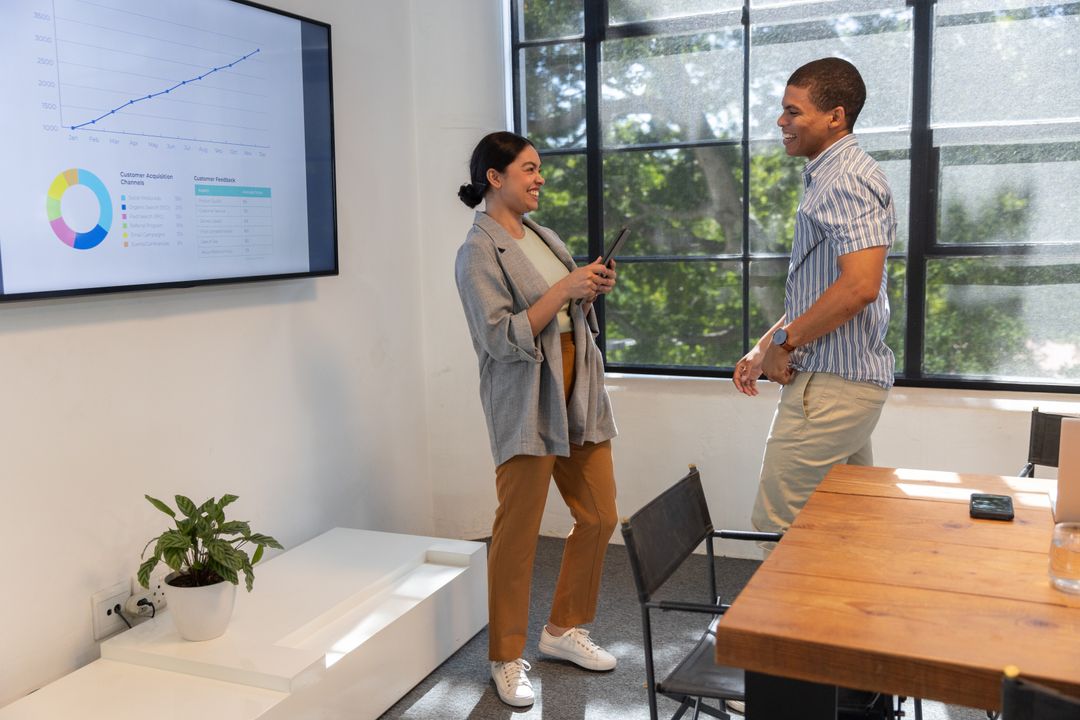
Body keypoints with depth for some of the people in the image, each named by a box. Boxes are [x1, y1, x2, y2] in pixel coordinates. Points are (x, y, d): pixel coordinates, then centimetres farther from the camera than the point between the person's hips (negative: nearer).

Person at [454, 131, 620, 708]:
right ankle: (507, 659, 17)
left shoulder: (540, 237, 14)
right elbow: (503, 338, -18)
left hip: (577, 394, 8)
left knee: (599, 517, 12)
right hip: (526, 404, -8)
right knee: (517, 534, 0)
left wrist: (591, 293, 3)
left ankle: (563, 629, 30)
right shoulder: (479, 253, -10)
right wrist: (564, 288, -20)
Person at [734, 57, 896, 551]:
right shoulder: (827, 177, 19)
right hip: (843, 379, 11)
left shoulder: (846, 181, -14)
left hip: (832, 385, -11)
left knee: (776, 525, -5)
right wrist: (762, 349, 18)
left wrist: (785, 341, -16)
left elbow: (859, 286, -27)